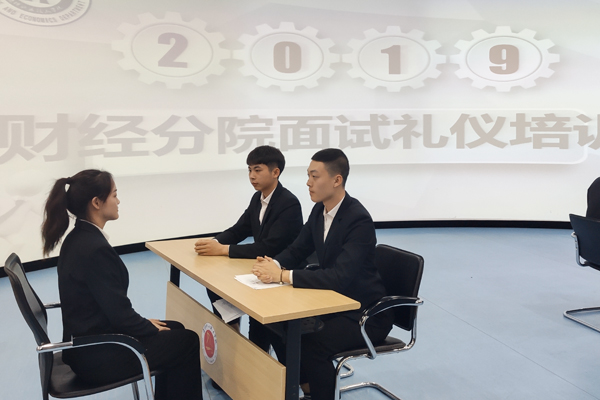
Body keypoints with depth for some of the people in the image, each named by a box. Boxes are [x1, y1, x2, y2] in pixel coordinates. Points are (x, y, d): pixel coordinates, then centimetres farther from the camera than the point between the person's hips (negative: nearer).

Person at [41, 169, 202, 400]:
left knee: (175, 329, 19)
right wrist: (153, 329, -5)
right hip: (97, 354, -9)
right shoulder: (95, 248, -27)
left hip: (87, 340, 9)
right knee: (187, 341, 4)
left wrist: (145, 323, 11)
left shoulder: (78, 238, 3)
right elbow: (120, 314, -22)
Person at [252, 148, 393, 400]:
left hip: (366, 313, -8)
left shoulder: (359, 220, -26)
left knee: (313, 344, -28)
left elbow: (340, 277, -34)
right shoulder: (320, 210, 0)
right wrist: (274, 265, -14)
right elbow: (297, 250, 9)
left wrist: (283, 276, -34)